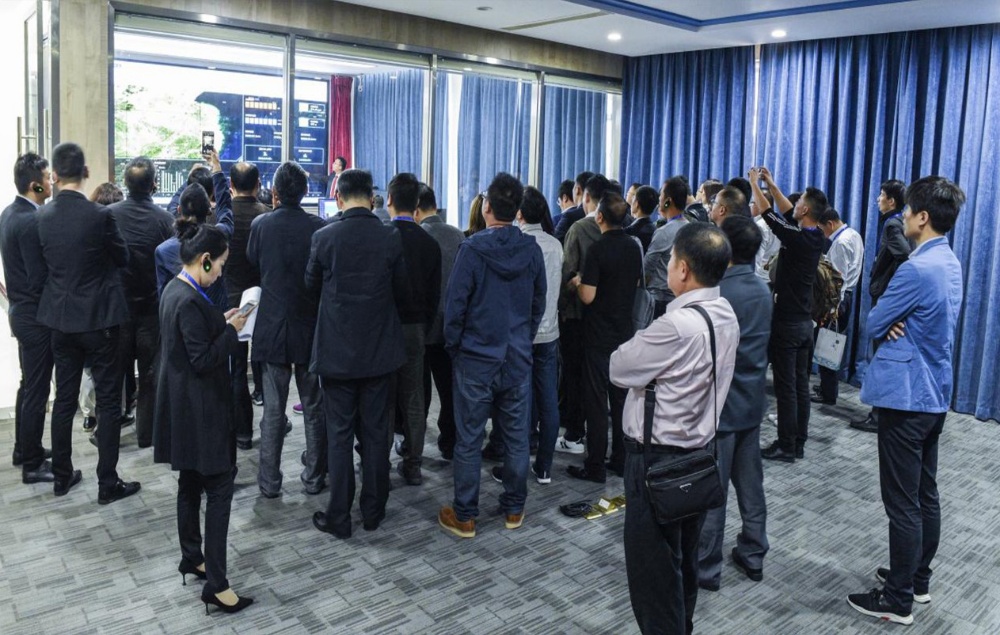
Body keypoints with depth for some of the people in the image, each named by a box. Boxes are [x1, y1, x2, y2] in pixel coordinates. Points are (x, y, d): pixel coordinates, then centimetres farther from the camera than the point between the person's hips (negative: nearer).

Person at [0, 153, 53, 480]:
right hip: (37, 315, -10)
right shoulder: (31, 222, -22)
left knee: (28, 385, 20)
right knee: (37, 391, 0)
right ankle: (32, 464, 9)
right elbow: (40, 278, -21)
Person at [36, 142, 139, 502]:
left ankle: (62, 476, 25)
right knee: (108, 400, 3)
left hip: (60, 318, 5)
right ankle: (108, 483, 7)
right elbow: (123, 258, -3)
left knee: (64, 398, 15)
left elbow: (46, 260, 11)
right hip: (98, 318, -5)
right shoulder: (99, 215, -17)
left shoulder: (43, 216, -1)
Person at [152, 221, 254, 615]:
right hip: (199, 409, -10)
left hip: (184, 407, 10)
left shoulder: (175, 290, 8)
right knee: (220, 487, -5)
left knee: (191, 483, 19)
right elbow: (203, 360, -23)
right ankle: (215, 584, 0)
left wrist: (221, 323, 7)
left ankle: (191, 559, 33)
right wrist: (231, 330, -14)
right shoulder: (189, 301, -23)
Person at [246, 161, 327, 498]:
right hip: (311, 328, 0)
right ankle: (314, 477, 20)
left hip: (272, 326, 1)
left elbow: (251, 263, 8)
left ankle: (270, 481, 16)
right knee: (314, 408, 11)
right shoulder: (319, 227, -11)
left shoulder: (260, 225, -8)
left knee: (273, 409, 9)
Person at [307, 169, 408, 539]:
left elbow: (312, 284, 6)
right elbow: (401, 291, 4)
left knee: (339, 434, 7)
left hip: (337, 350, -1)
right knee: (376, 432, 12)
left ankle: (339, 519, 14)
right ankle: (373, 512, 23)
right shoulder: (391, 237, -7)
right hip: (380, 349, 2)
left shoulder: (324, 237, -10)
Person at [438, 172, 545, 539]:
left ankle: (465, 517, 16)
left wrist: (454, 346, 3)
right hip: (518, 359, 4)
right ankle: (514, 510, 26)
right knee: (516, 437, 13)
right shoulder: (532, 250, -3)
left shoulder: (472, 249, -15)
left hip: (476, 359, -4)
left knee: (469, 440, 6)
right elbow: (539, 303, 6)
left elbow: (455, 303, -11)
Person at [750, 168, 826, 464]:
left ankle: (786, 447, 4)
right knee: (801, 384, 11)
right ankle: (798, 443, 19)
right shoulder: (817, 237, 5)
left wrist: (755, 184, 5)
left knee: (786, 387, -2)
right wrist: (771, 185, 22)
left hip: (787, 322, -8)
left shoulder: (796, 238, -18)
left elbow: (768, 213, -9)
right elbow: (789, 213, 18)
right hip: (804, 321, 8)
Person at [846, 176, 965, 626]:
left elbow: (872, 326, -14)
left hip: (906, 396, -10)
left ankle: (898, 601, 11)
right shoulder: (950, 264, 10)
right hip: (934, 394, 10)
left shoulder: (917, 269, -22)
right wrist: (898, 325, -5)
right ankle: (917, 580, 31)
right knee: (925, 495, 18)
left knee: (903, 503, 0)